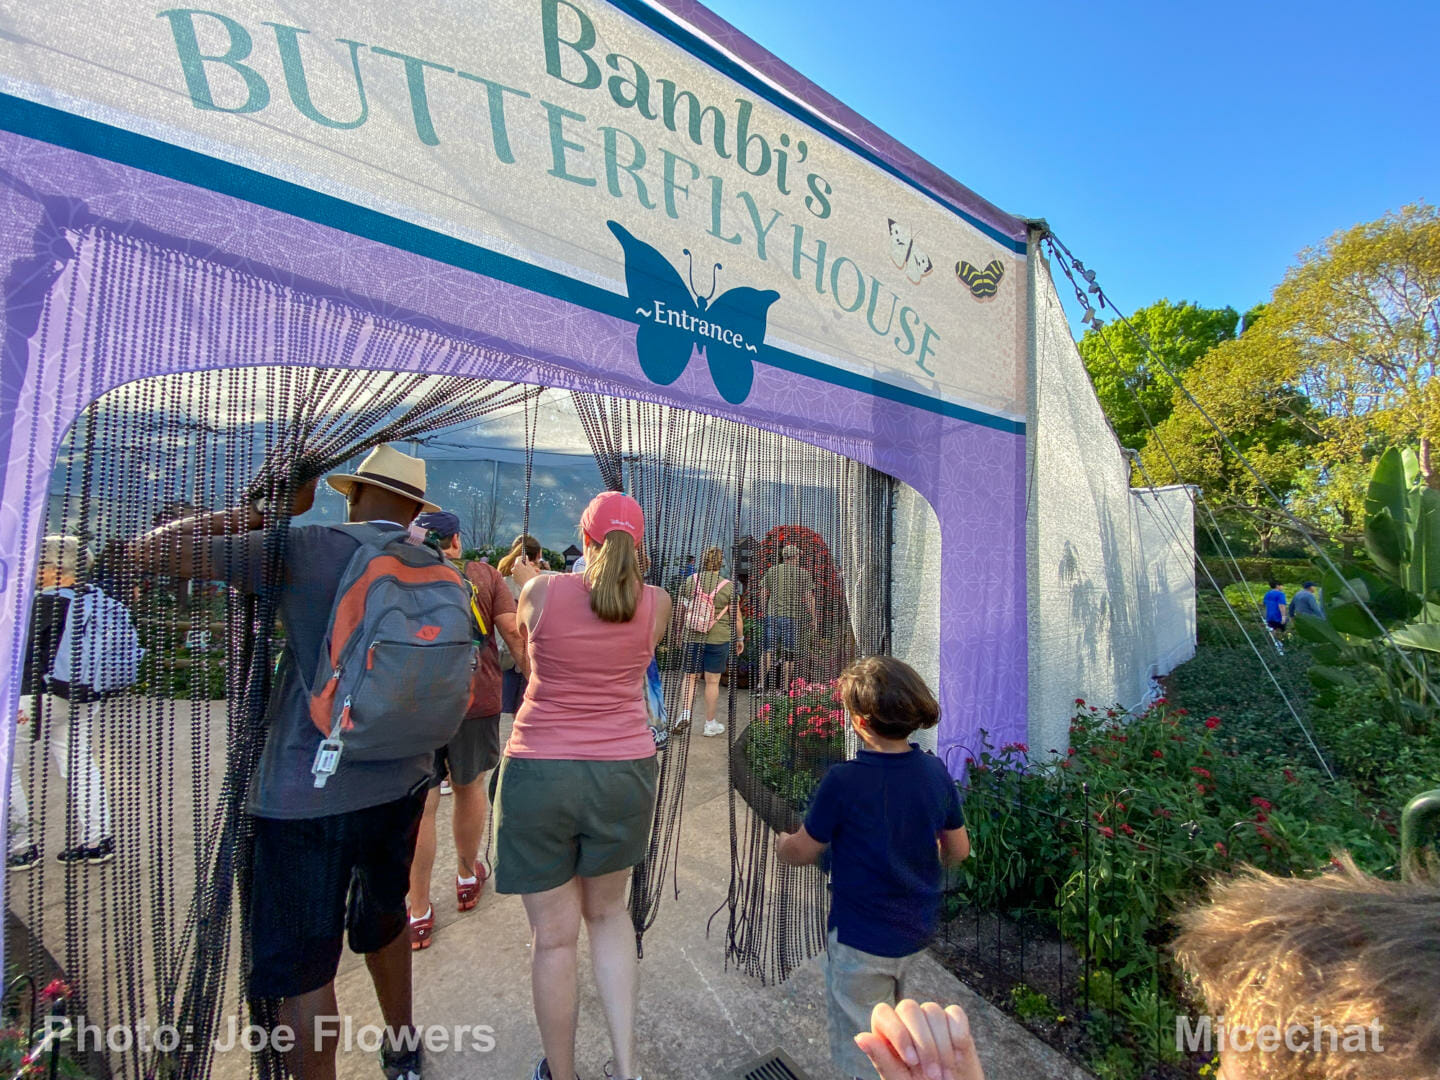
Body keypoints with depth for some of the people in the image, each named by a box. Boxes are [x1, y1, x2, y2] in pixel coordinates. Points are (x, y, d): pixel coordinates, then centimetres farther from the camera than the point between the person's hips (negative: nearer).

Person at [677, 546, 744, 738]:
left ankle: (685, 712, 0)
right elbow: (736, 618, -5)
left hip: (692, 637, 2)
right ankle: (710, 724, 17)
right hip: (718, 639, -2)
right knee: (712, 681, 7)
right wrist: (740, 638, 10)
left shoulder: (689, 581, -1)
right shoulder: (728, 587, -8)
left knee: (690, 676, 17)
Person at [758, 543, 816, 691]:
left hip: (772, 615, 2)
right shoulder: (804, 574, 3)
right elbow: (809, 598, -1)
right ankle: (784, 689, 7)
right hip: (793, 618, -2)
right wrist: (813, 619, 5)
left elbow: (763, 594, 8)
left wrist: (764, 613, 18)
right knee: (788, 654, 6)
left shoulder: (771, 571, 10)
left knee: (768, 651, 4)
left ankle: (762, 685, -9)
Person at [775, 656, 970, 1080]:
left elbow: (802, 852, -15)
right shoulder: (936, 772, -12)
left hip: (862, 941, -5)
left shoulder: (843, 780, -28)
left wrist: (781, 843, 6)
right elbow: (958, 849, 1)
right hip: (917, 931, 6)